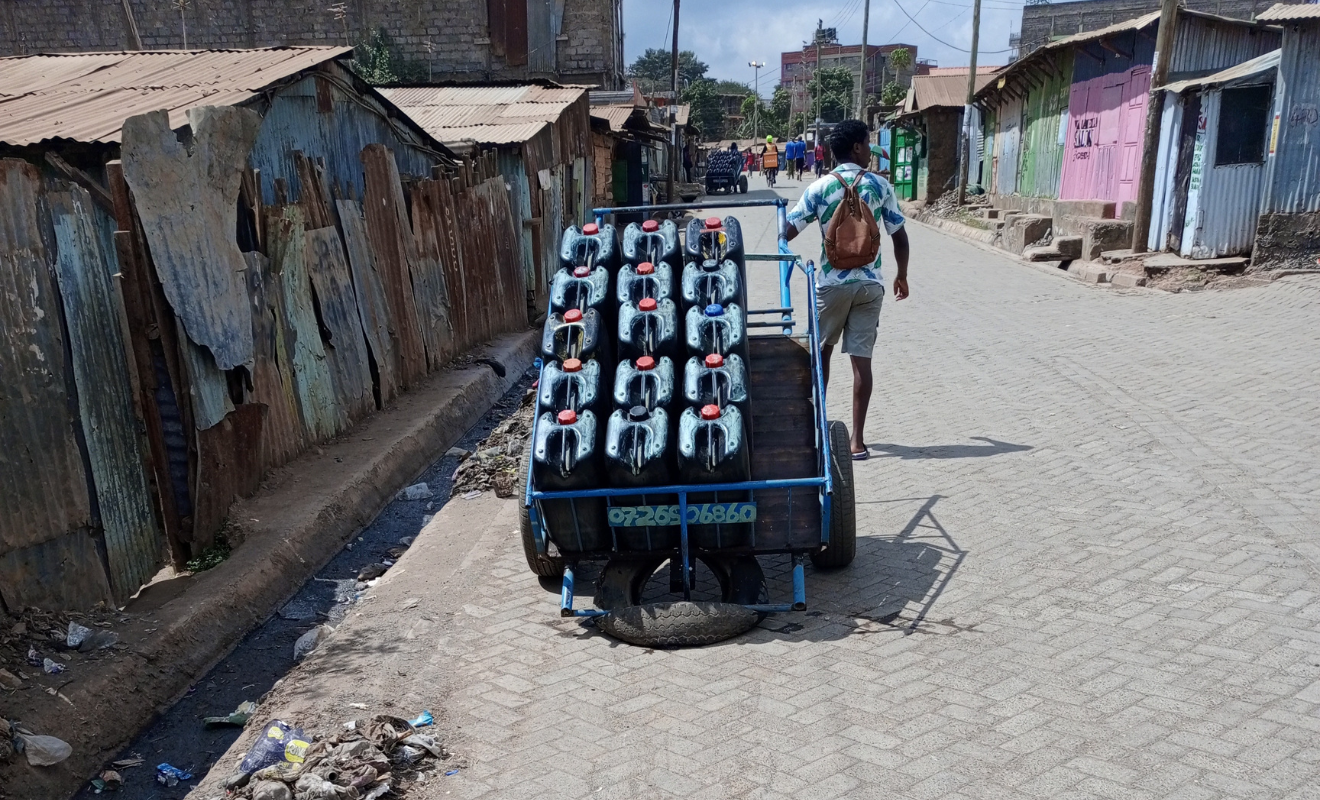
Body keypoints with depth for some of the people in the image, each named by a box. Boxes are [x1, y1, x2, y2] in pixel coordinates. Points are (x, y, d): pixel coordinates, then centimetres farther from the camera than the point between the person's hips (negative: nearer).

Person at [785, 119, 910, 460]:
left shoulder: (819, 187, -2)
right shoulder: (880, 185, 0)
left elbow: (789, 230, -6)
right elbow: (899, 236, 2)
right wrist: (901, 275, 16)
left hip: (832, 282, 0)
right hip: (870, 283, 0)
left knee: (822, 349, 19)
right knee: (861, 357, 1)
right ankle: (857, 439, 1)